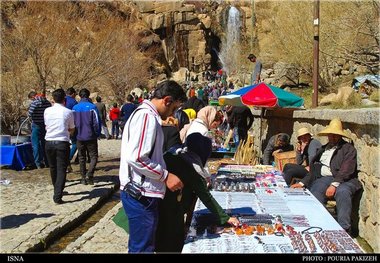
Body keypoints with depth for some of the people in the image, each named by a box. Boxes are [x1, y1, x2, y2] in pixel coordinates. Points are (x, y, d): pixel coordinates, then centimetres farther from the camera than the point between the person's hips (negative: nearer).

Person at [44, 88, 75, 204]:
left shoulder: (47, 111, 3)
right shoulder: (68, 112, -4)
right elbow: (72, 130, 9)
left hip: (49, 142, 3)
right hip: (62, 143, -3)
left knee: (53, 168, 18)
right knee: (61, 169, -2)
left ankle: (58, 191, 34)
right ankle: (57, 196, -11)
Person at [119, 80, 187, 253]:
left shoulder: (144, 114, 17)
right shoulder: (147, 116, -17)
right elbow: (136, 158, -24)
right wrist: (166, 176, -17)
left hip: (140, 193, 10)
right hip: (141, 195, -10)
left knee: (139, 246, 19)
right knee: (143, 248, -1)